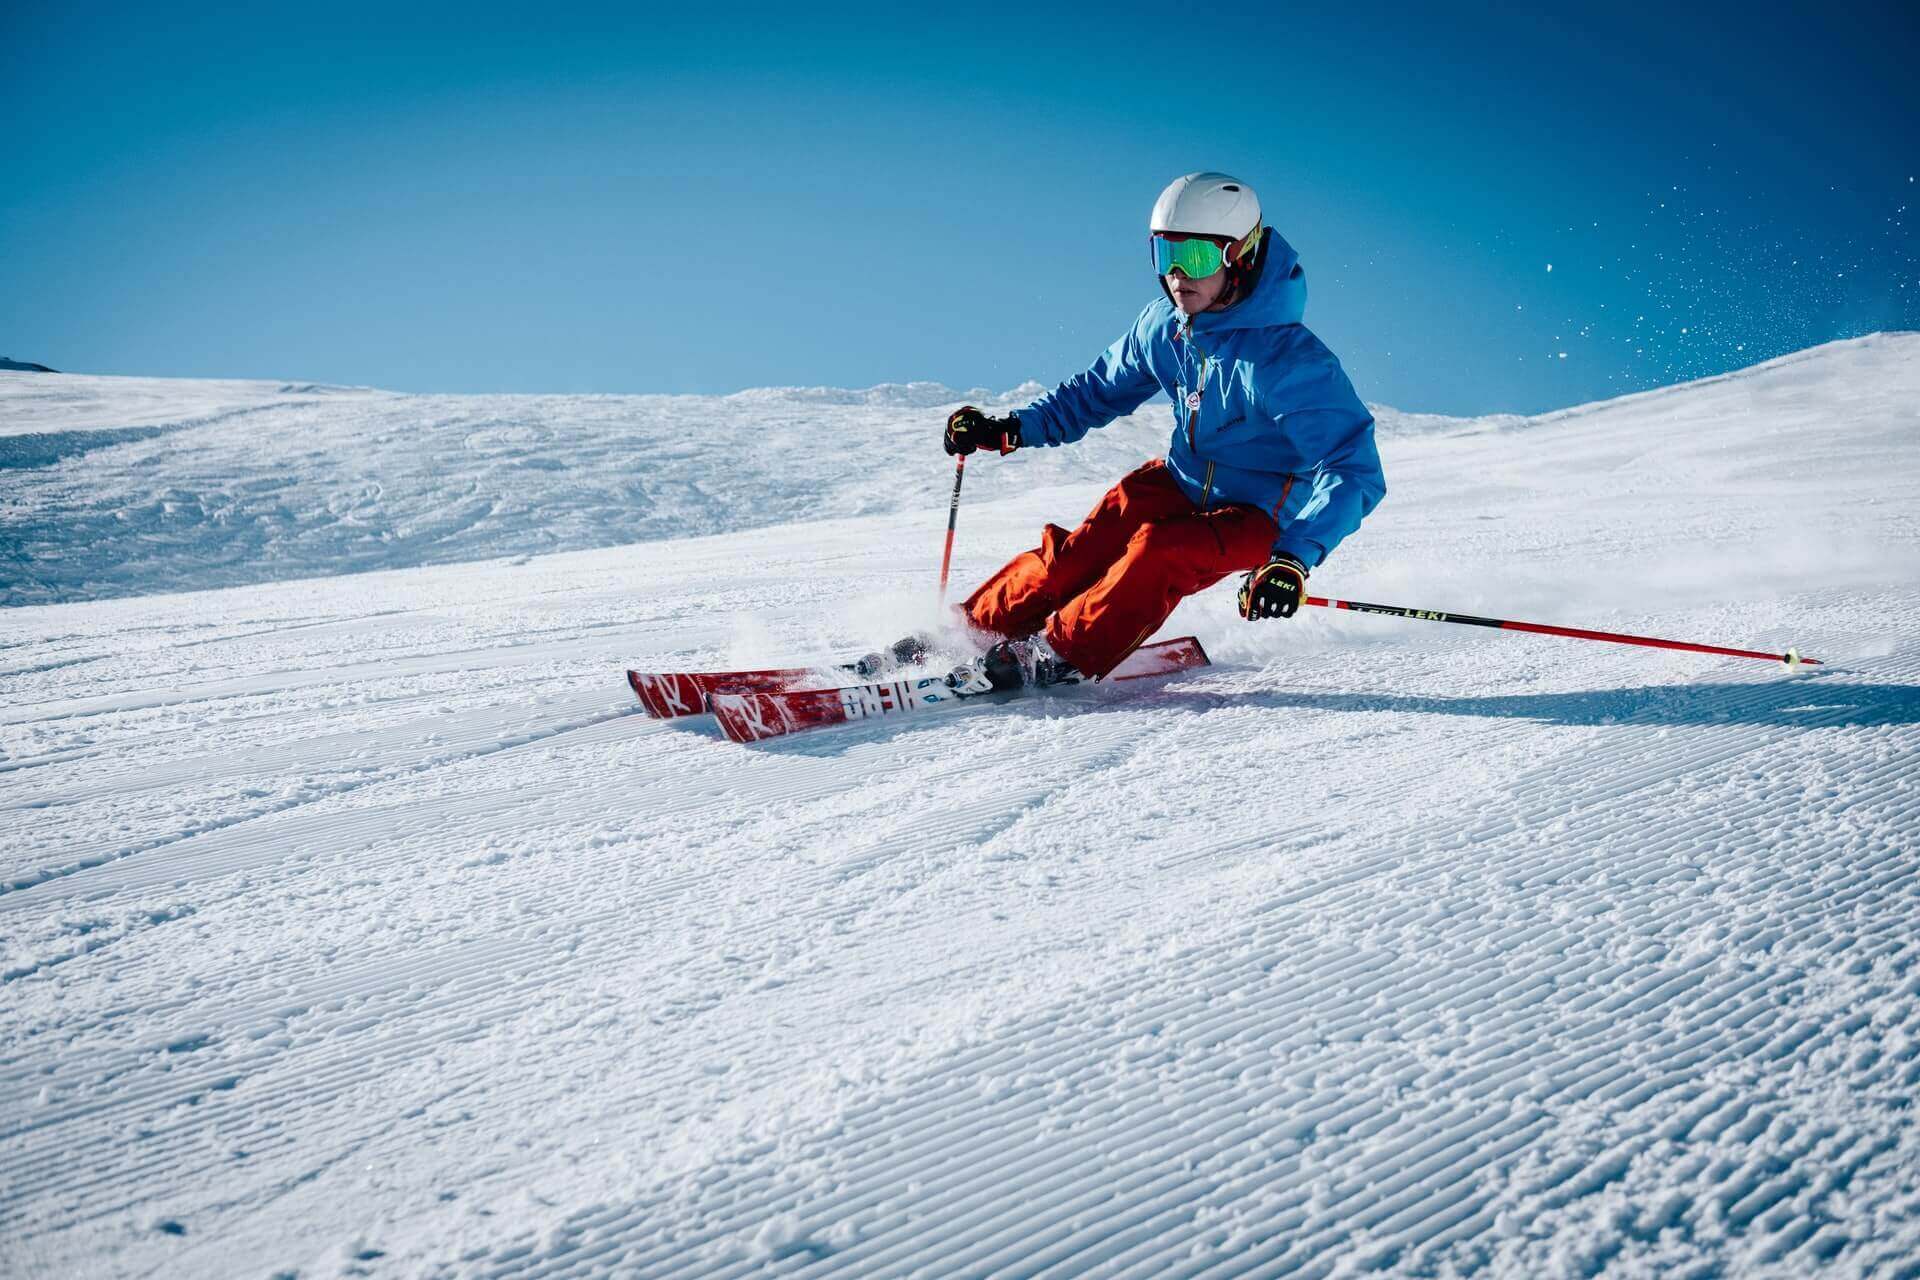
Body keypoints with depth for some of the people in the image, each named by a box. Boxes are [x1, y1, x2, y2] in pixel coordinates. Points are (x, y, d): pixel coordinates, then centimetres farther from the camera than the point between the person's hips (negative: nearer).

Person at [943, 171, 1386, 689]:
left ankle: (1060, 653, -19)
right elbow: (1099, 390, 10)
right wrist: (1011, 428, -2)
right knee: (1079, 554, -15)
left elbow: (1353, 470, -33)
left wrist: (1296, 557, -47)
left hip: (1259, 517, -5)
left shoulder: (1288, 359, -29)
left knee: (1160, 553, -32)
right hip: (1183, 482, 6)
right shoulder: (1163, 325, -8)